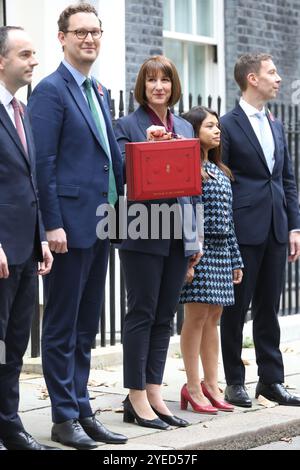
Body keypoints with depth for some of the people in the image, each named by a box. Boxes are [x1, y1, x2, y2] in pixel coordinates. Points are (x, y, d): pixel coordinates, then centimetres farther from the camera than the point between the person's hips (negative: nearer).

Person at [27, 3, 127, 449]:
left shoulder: (98, 92, 16)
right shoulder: (50, 91, -9)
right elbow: (44, 164, -14)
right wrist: (53, 224, -19)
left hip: (100, 225, 8)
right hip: (70, 224, -8)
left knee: (85, 327, 13)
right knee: (62, 326, 0)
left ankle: (82, 411, 20)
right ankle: (64, 418, 7)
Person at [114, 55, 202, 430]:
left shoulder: (184, 128, 14)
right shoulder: (127, 126, -3)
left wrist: (196, 236, 12)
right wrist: (147, 144, -22)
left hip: (177, 233, 6)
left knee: (164, 316, 8)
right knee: (142, 313, -3)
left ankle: (153, 392, 14)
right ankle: (136, 398, 3)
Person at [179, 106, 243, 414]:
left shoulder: (221, 172, 17)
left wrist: (236, 259, 15)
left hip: (221, 250, 8)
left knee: (213, 318, 9)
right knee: (197, 316, -5)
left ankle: (211, 386, 13)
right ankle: (193, 388, -1)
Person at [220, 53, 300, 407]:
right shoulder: (228, 126, -7)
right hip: (243, 230, -6)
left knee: (268, 308, 10)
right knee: (237, 308, 2)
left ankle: (271, 380, 15)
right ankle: (234, 382, 10)